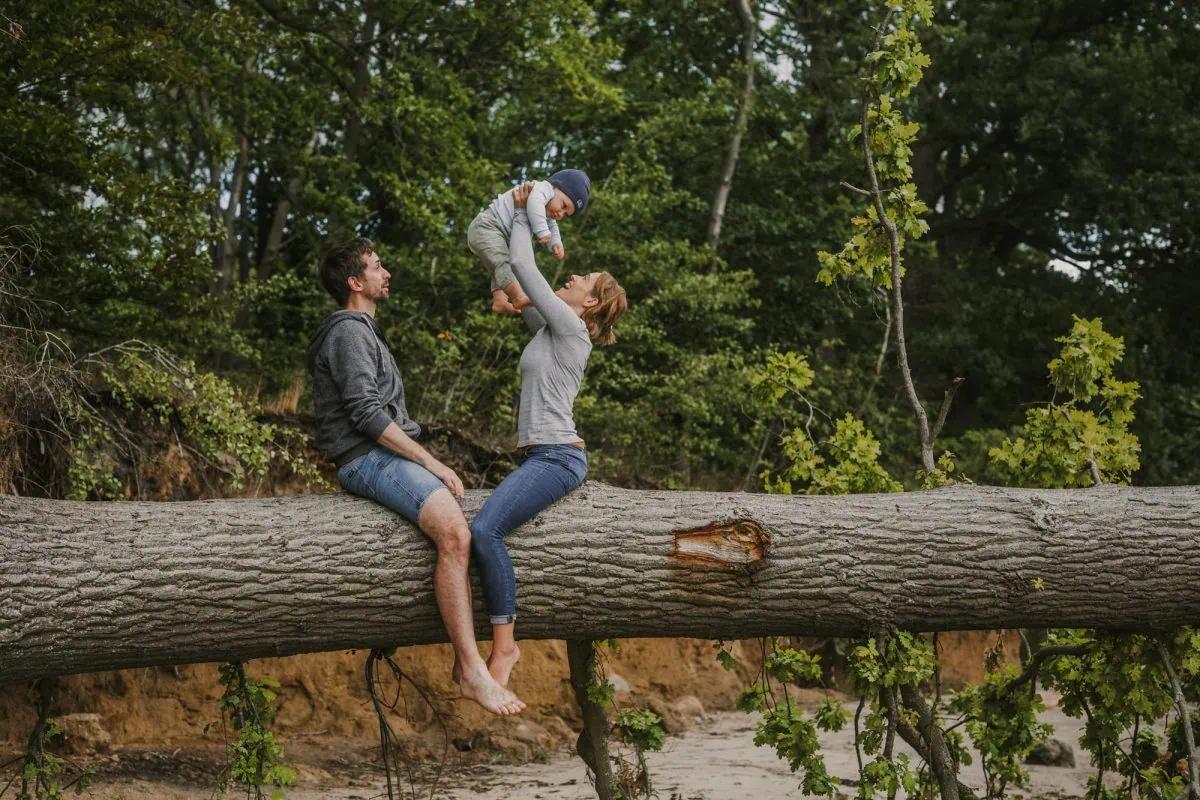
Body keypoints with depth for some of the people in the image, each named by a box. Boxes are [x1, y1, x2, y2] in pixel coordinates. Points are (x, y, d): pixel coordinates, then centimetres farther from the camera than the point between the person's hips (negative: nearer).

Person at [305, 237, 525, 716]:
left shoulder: (365, 331, 25)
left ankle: (464, 658, 5)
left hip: (390, 456, 11)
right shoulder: (349, 332, -8)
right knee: (454, 533, -28)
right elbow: (367, 414, -18)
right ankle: (472, 672, -32)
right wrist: (431, 464, -17)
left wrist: (431, 464, 15)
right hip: (369, 460, -11)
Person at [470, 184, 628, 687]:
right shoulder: (551, 329, 20)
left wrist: (521, 213, 9)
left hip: (556, 457, -11)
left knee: (485, 529, -29)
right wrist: (518, 217, 23)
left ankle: (504, 644, -28)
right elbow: (520, 289, 30)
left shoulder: (569, 326, -5)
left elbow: (522, 266, -6)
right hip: (538, 457, 11)